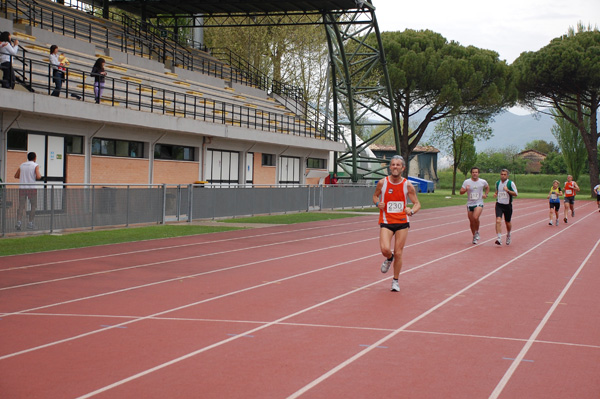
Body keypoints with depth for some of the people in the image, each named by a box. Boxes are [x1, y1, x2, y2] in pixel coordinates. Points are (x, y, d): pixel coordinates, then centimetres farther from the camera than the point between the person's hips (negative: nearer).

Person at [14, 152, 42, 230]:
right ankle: (30, 223, 4)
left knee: (21, 206, 3)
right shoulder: (35, 165, -2)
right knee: (33, 206, 9)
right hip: (32, 188, -3)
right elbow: (38, 177, -14)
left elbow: (16, 176, 19)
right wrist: (40, 176, 8)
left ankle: (19, 222, -14)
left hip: (22, 188, 3)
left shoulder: (22, 165, 12)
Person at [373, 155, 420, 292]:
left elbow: (417, 203, 0)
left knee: (398, 253, 3)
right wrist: (377, 203, -9)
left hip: (402, 223, 0)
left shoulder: (408, 185, -5)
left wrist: (412, 211, -22)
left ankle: (395, 281, 22)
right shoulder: (382, 183, -4)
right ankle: (389, 259, 19)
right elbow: (375, 196, 13)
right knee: (385, 249, -20)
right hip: (386, 222, 0)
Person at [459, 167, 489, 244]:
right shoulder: (466, 182, -3)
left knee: (475, 218, -25)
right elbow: (461, 192, -4)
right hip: (470, 204, 2)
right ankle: (474, 236, 28)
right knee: (471, 221, 8)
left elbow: (487, 187, 22)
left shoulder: (483, 182, 0)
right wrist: (465, 189, -24)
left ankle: (477, 232, 0)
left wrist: (486, 194, 8)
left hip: (479, 203, -2)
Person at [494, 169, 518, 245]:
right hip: (499, 205, 2)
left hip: (507, 205, -2)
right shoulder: (497, 183, 7)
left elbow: (516, 194, -7)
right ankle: (499, 239, -24)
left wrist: (507, 190, -21)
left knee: (507, 222, 13)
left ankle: (508, 235, 43)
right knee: (498, 221, -19)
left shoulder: (511, 183, -6)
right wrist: (495, 194, 2)